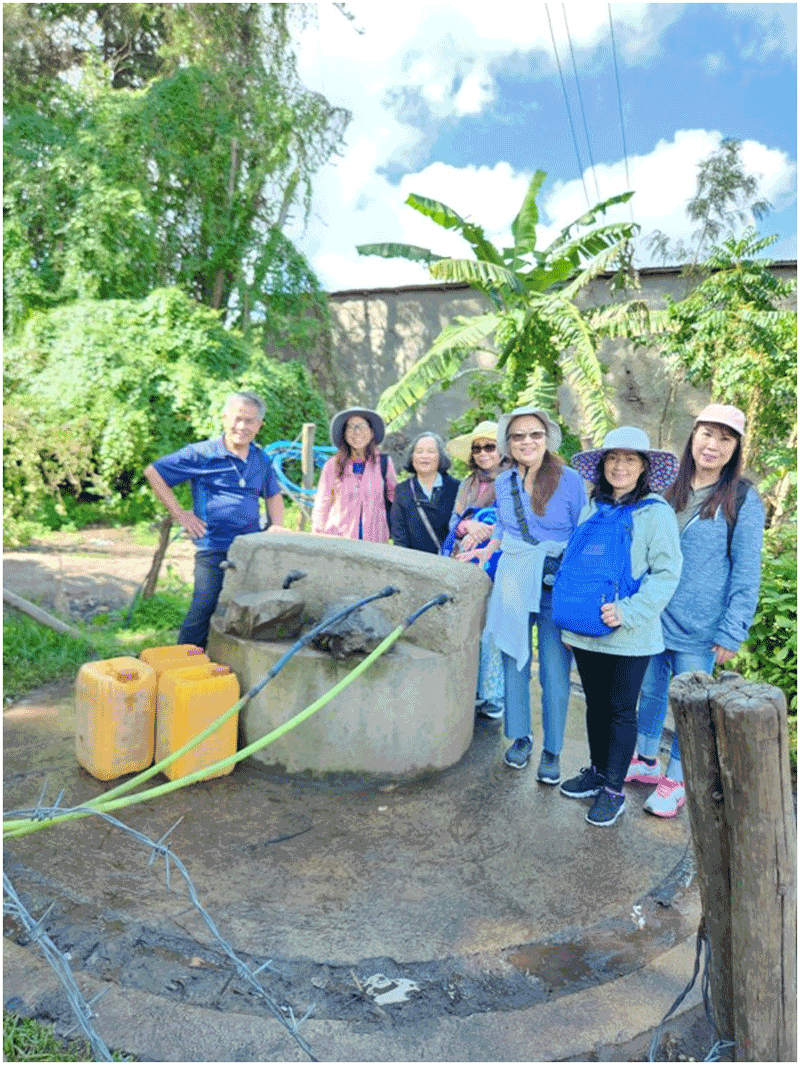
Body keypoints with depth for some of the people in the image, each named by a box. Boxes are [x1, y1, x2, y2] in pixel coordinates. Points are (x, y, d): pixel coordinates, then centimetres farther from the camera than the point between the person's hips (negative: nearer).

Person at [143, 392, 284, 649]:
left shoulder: (261, 459, 11)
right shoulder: (202, 454, -5)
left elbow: (273, 495, 28)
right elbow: (153, 472, 1)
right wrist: (179, 513, -2)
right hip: (214, 549, -5)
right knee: (203, 612, -4)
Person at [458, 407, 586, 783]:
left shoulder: (569, 480, -7)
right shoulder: (503, 483, 6)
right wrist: (488, 549, 7)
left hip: (558, 584, -4)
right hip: (513, 580, 4)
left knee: (555, 672, 2)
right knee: (514, 664, 13)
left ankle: (552, 750, 20)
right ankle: (520, 737, 32)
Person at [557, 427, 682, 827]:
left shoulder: (656, 512, -8)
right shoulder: (592, 508, 8)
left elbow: (667, 572, -12)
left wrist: (629, 610, -22)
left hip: (629, 634, -5)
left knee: (621, 709, 7)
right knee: (595, 703, 17)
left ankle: (614, 790, 20)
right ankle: (597, 771, 35)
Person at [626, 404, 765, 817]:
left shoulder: (743, 500, -8)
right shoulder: (671, 491, 7)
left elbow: (746, 572, -8)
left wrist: (732, 632, -11)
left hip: (698, 627, -4)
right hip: (654, 616, 5)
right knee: (650, 691, 17)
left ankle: (676, 780, 26)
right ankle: (646, 761, 37)